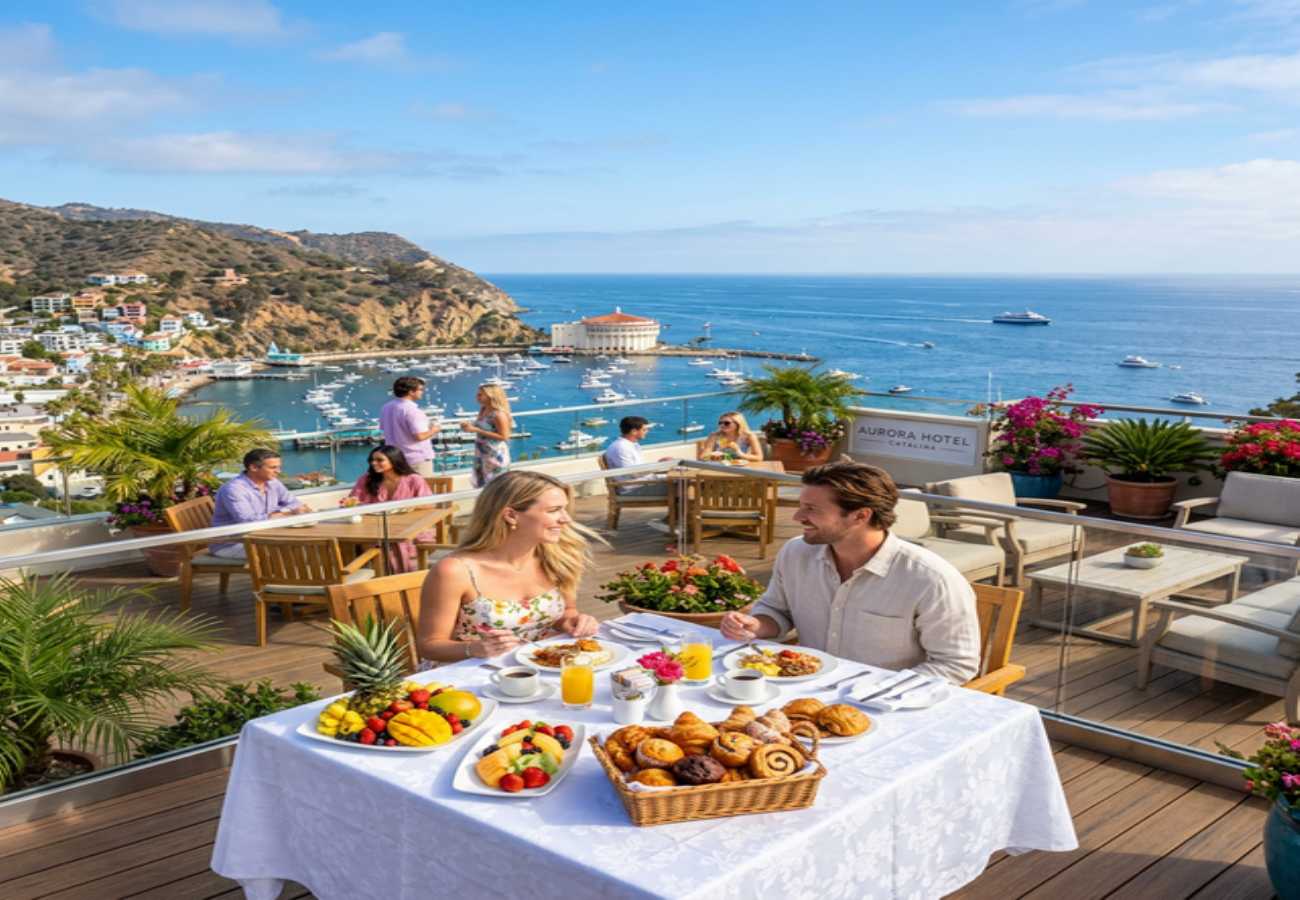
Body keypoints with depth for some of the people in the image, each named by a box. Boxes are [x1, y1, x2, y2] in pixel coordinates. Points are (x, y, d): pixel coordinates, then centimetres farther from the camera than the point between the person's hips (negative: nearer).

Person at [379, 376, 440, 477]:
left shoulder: (386, 408, 4)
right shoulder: (412, 410, -22)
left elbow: (383, 429, 16)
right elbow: (419, 436, -25)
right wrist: (433, 430, -5)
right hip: (418, 459, -8)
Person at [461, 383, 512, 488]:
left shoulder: (499, 414, -20)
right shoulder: (483, 410, 5)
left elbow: (503, 436, -23)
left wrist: (477, 430, -24)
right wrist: (470, 425, -2)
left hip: (496, 455, -9)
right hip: (482, 454, 9)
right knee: (482, 485, 15)